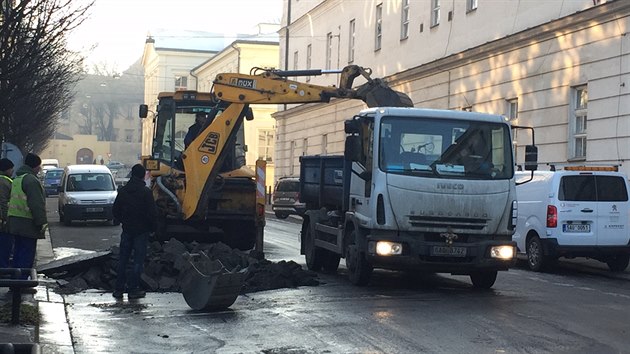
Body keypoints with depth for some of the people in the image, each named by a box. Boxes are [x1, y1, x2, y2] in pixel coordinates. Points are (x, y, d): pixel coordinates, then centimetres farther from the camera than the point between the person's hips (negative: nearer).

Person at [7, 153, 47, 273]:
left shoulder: (17, 179, 17)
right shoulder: (31, 179, -16)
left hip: (15, 223, 10)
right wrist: (42, 222, -19)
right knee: (27, 255, -6)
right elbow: (37, 204, -21)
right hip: (27, 225, -10)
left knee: (18, 253, 16)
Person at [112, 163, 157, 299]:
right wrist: (153, 227, 0)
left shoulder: (123, 191, 3)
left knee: (123, 259, 11)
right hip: (141, 230, -5)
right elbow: (152, 212, -14)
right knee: (138, 260, 1)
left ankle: (119, 289, 13)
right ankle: (133, 289, 1)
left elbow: (116, 211, 10)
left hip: (127, 230, 5)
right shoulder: (145, 191, -13)